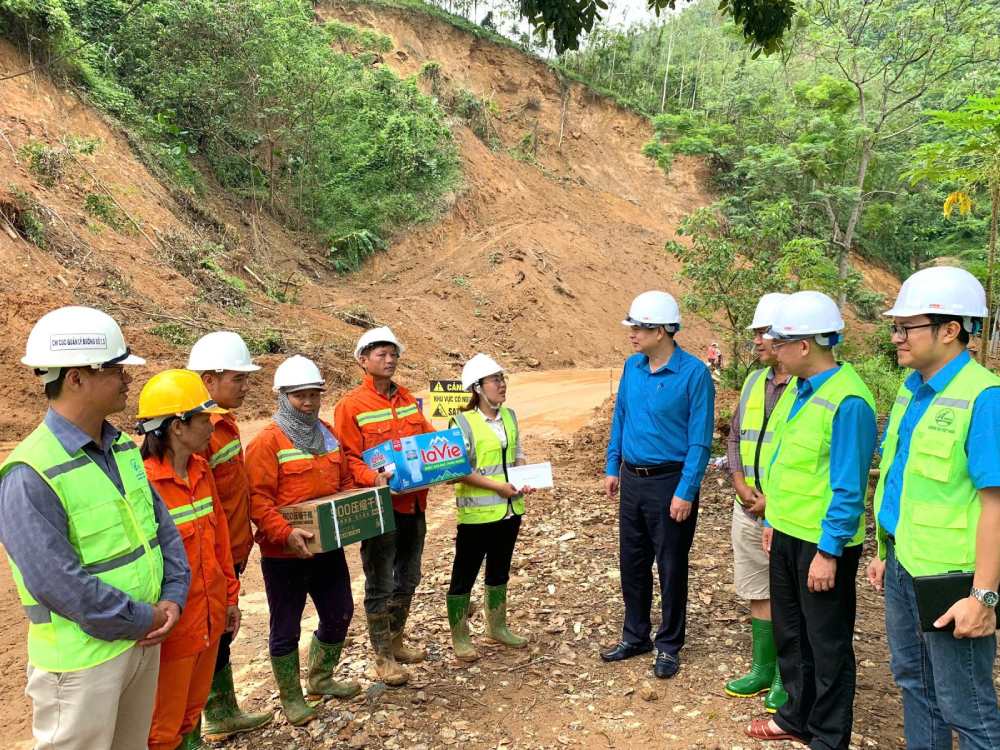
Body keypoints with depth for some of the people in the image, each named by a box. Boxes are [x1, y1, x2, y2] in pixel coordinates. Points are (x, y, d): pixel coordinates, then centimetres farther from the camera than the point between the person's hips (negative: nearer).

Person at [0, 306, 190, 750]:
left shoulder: (122, 448, 3)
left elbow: (162, 525, 9)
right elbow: (59, 584, -24)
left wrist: (173, 597, -3)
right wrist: (144, 620, -16)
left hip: (145, 642, 7)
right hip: (83, 662, -7)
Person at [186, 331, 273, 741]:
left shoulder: (224, 421, 8)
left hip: (231, 553, 9)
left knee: (220, 634, 20)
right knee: (210, 641, 6)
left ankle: (225, 714, 35)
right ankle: (217, 719, 21)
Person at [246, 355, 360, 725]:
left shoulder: (328, 434, 8)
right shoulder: (267, 441, -14)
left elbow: (345, 483, 17)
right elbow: (257, 500, -19)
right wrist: (286, 533, -30)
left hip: (329, 548, 7)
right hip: (285, 554, -7)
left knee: (339, 613, 18)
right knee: (286, 628, 9)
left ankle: (321, 680, 40)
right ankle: (291, 698, 27)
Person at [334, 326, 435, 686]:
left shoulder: (408, 398, 10)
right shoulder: (350, 405, -9)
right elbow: (348, 458, -12)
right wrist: (374, 478, -28)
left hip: (414, 503, 7)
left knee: (407, 578, 19)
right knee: (380, 584, 6)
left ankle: (396, 642, 36)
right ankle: (383, 656, 21)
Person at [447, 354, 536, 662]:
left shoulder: (509, 415, 5)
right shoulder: (462, 422, -15)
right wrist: (497, 486, -20)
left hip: (510, 508, 7)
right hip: (477, 512, -6)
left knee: (499, 570, 20)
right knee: (465, 574, 5)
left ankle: (497, 627, 36)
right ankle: (460, 638, 20)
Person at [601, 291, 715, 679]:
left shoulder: (694, 373, -15)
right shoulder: (632, 366, 3)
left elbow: (700, 439, -14)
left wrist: (685, 492, -17)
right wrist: (613, 467, 12)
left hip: (670, 482, -6)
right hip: (632, 481, 6)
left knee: (671, 568, 7)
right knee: (632, 563, 15)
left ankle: (669, 646, 24)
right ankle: (635, 636, 32)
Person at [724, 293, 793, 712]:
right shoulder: (754, 381, 10)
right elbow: (735, 436, 13)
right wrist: (741, 486, -1)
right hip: (748, 507, 7)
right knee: (757, 591, 17)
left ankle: (787, 678, 22)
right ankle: (763, 669, 32)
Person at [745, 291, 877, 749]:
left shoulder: (847, 401, -22)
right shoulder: (800, 390, 5)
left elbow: (848, 487, -21)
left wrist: (828, 551, -19)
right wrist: (774, 520, 17)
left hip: (823, 544, -9)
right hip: (788, 534, 9)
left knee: (828, 643, 9)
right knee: (790, 633, 21)